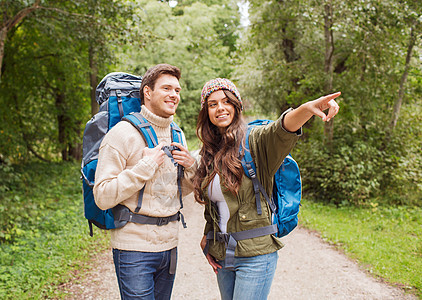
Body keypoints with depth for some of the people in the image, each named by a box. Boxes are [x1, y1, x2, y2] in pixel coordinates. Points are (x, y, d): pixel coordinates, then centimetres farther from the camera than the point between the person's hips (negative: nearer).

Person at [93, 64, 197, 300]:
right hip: (134, 248, -6)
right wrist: (146, 166, -21)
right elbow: (102, 196, -17)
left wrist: (191, 167, -3)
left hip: (169, 245, 7)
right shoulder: (122, 134, -12)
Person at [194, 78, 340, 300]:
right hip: (222, 255, 6)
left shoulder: (255, 141, -9)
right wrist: (207, 238, 10)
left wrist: (307, 108, -51)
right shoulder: (209, 153, 8)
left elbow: (282, 129, -32)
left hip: (255, 255, -6)